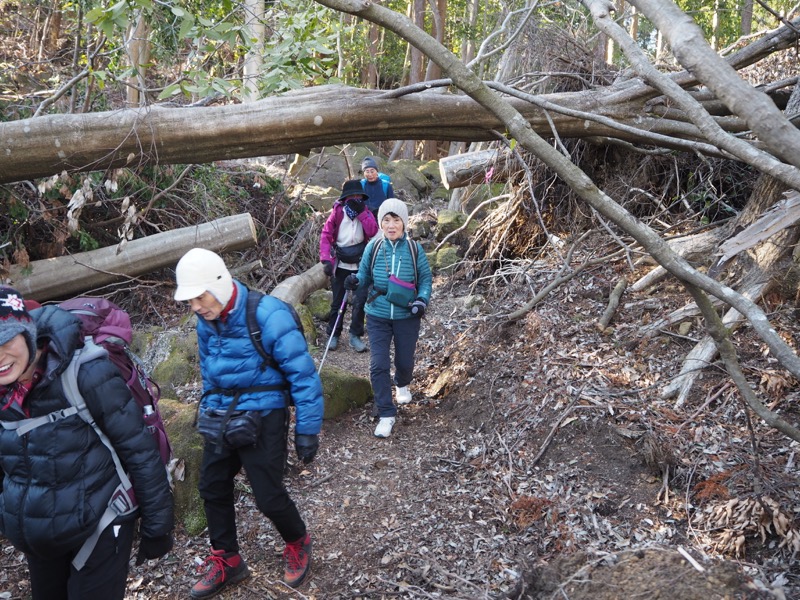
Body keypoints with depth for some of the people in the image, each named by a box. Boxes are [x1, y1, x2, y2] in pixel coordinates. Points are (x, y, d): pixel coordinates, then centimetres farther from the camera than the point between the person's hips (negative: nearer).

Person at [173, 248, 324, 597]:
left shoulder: (267, 316, -23)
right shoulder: (206, 321, -1)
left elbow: (303, 375, -19)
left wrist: (307, 430, -17)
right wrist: (209, 408, 18)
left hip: (263, 417, -7)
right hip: (222, 416, 7)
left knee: (268, 496, 0)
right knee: (212, 488, 13)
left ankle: (298, 544, 32)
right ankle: (226, 561, 34)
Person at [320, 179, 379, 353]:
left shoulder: (365, 212, 4)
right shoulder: (337, 212, -2)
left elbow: (373, 231, -12)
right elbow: (326, 235, -7)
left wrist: (361, 212, -17)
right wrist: (326, 260, -16)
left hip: (360, 265, 1)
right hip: (340, 265, -1)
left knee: (360, 300, -5)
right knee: (337, 302, 7)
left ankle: (355, 335, 8)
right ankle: (333, 335, 20)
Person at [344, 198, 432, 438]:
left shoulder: (414, 249, -6)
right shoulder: (373, 247, -5)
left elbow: (426, 278, 3)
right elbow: (366, 275, 6)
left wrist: (422, 300, -14)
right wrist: (355, 281, -17)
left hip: (407, 316, 0)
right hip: (378, 315, 0)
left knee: (405, 361, 14)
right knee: (378, 365, -6)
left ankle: (402, 384, 51)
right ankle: (386, 414, 7)